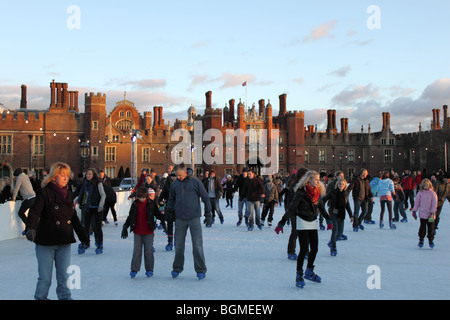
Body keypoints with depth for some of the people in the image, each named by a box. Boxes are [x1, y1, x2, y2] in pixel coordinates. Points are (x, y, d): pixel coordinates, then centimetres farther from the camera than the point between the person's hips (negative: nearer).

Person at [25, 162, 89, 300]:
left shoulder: (68, 194, 11)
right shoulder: (44, 192, -7)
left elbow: (74, 218, 18)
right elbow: (34, 213, -17)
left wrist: (83, 236, 18)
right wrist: (31, 229, -35)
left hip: (64, 242, 5)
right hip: (46, 242, -4)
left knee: (64, 276, 9)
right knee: (45, 277, 5)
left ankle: (65, 297, 22)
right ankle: (40, 297, 24)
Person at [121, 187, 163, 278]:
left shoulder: (151, 203, -2)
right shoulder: (135, 204, 3)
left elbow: (158, 215, 6)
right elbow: (130, 217, 12)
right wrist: (125, 227, 13)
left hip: (148, 232, -1)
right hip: (137, 232, 2)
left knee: (148, 250, 2)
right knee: (137, 250, 2)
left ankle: (149, 269, 13)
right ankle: (134, 269, 10)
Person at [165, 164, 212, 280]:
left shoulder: (195, 182, -3)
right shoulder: (174, 184, 7)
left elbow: (205, 198, 1)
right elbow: (171, 199, 21)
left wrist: (208, 214, -1)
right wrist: (169, 211, 10)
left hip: (194, 218, -3)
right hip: (180, 219, 3)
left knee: (197, 245, -2)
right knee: (179, 245, 7)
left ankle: (201, 270, 9)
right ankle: (177, 268, 23)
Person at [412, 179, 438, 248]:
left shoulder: (432, 193, -2)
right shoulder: (420, 193, 2)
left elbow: (434, 204, -4)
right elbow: (416, 202, 6)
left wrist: (432, 213, -11)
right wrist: (414, 211, 3)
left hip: (430, 214, 0)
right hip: (422, 214, 0)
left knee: (431, 228, 5)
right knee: (422, 227, 3)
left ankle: (431, 240, 20)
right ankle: (421, 240, 13)